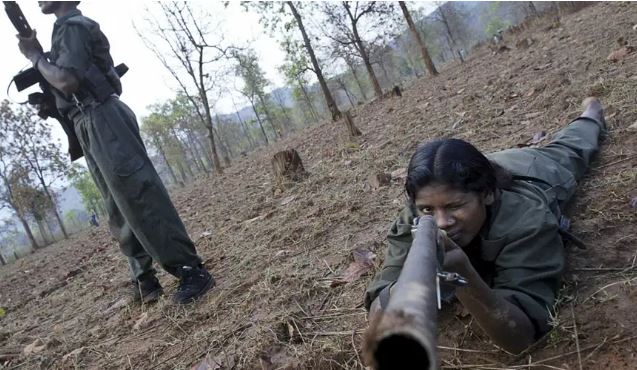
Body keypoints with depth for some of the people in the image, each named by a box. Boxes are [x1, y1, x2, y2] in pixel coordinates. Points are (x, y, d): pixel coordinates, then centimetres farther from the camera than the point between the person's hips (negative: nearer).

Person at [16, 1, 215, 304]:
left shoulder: (73, 26, -4)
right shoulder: (66, 30, 26)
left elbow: (66, 81, -17)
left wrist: (34, 56, -3)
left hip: (102, 122, -10)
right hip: (92, 128, 10)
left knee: (140, 197, -16)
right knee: (120, 211, 7)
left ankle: (191, 270, -16)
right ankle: (144, 279, 11)